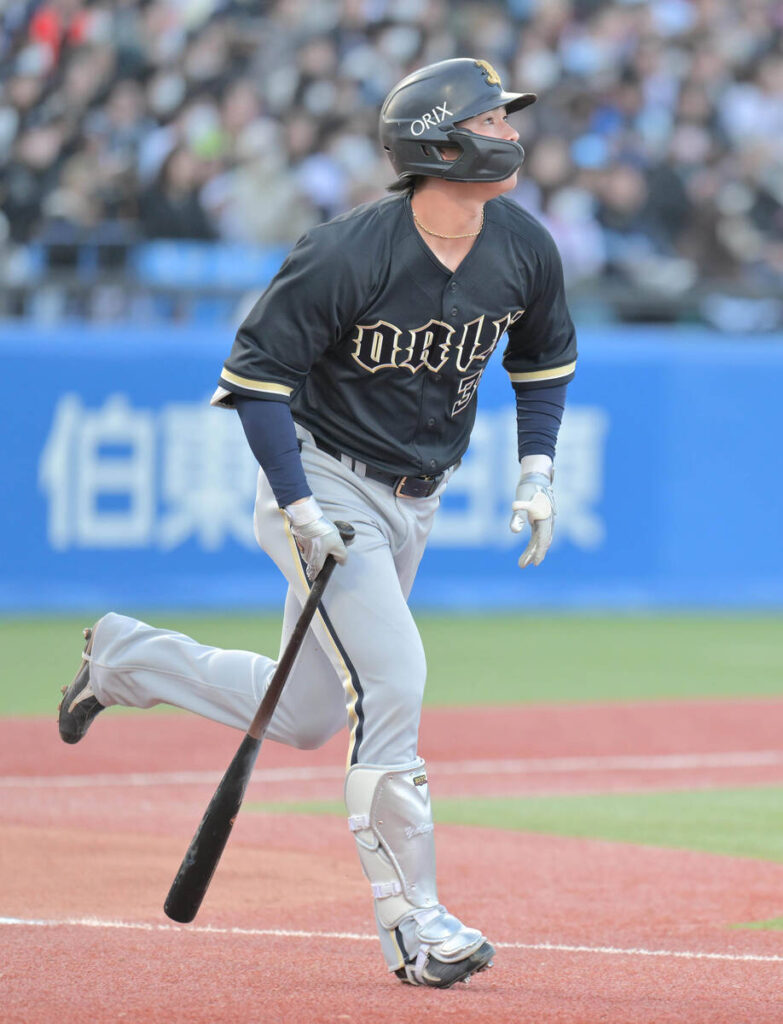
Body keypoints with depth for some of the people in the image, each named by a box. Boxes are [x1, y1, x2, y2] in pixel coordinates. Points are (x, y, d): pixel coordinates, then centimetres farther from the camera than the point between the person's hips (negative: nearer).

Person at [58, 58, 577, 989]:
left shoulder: (524, 249, -4)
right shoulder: (349, 255, -24)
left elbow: (544, 359, 15)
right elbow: (255, 369, -17)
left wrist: (535, 473, 4)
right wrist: (298, 506, -22)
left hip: (412, 506, 7)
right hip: (325, 484, -7)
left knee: (306, 719, 12)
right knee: (393, 680, -19)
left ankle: (127, 656, 34)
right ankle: (412, 921, -11)